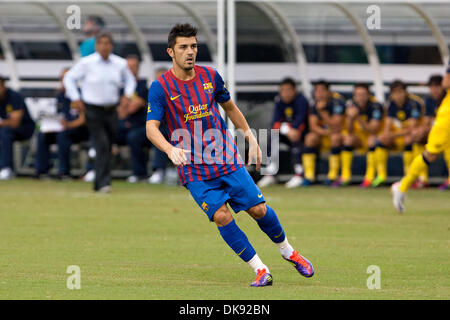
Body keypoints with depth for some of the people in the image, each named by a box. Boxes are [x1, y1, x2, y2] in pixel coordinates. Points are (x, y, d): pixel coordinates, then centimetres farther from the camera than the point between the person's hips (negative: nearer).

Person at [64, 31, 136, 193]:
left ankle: (99, 183, 21)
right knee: (102, 145, -16)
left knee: (108, 147, 8)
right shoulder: (87, 63, -6)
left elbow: (129, 79, 22)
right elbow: (69, 78, 4)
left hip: (111, 111, 4)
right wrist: (76, 99, -3)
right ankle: (103, 183, -17)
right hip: (93, 111, -4)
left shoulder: (120, 64, 4)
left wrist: (127, 94, 5)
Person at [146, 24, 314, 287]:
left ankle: (289, 252, 24)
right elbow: (151, 127, -16)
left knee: (258, 208, -1)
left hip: (227, 159, 3)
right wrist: (171, 149, -35)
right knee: (221, 214, -17)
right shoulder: (161, 87, -8)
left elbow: (230, 107, 20)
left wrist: (251, 138, 16)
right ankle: (260, 271, -8)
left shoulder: (210, 76, 4)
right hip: (194, 170, -3)